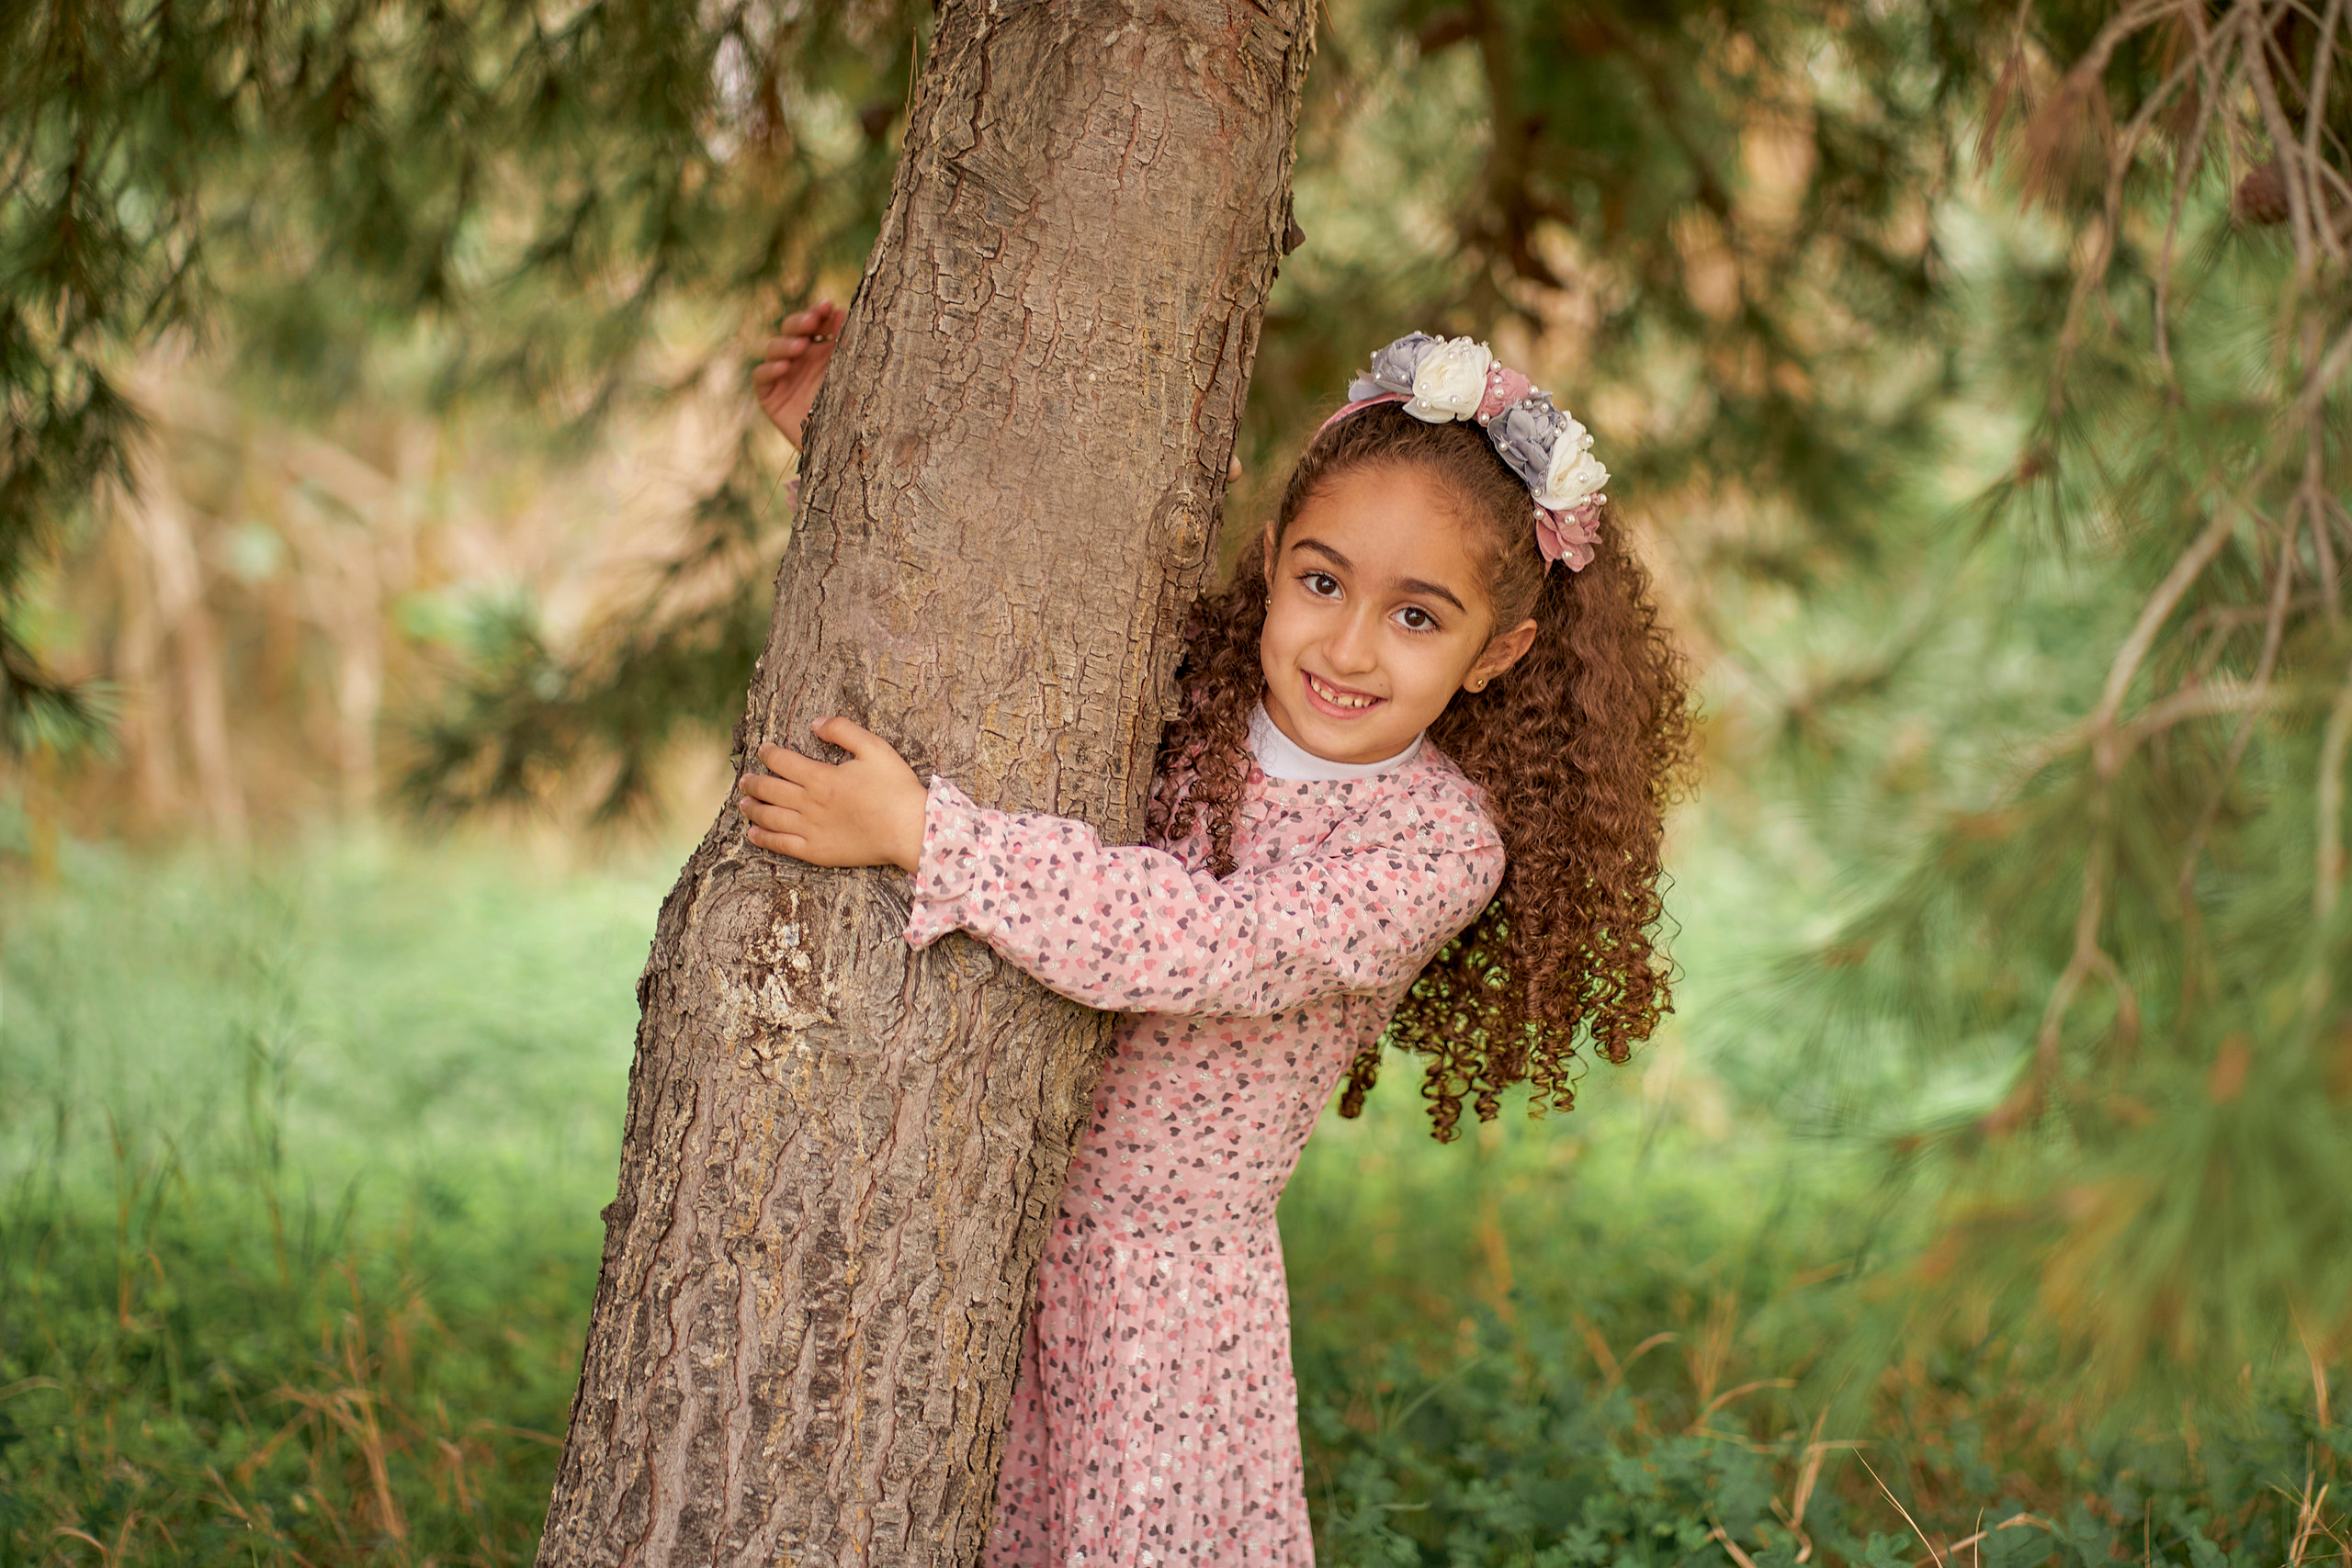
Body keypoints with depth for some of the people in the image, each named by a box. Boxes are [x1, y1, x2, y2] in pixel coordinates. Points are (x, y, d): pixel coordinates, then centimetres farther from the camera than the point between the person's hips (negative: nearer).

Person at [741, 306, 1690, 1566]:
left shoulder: (1442, 846, -16)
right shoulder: (1182, 691, -2)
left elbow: (1203, 942, -28)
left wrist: (918, 834, -31)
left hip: (1168, 1285, -4)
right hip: (982, 1229, 4)